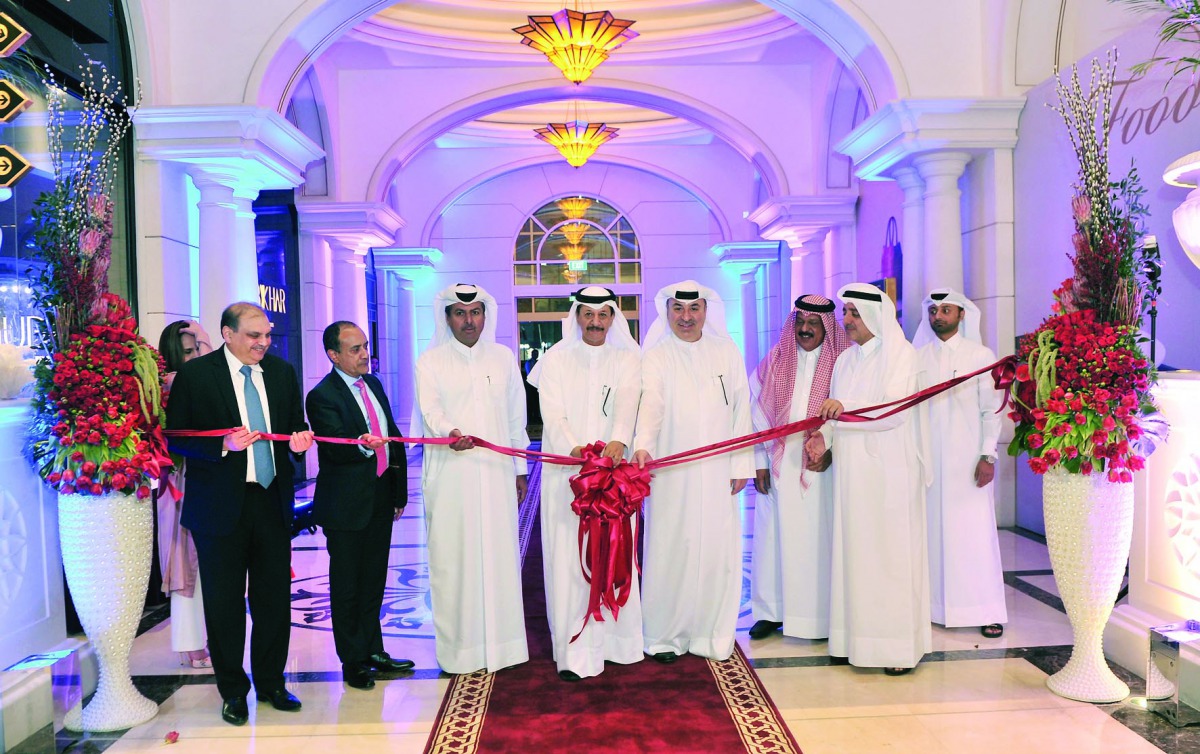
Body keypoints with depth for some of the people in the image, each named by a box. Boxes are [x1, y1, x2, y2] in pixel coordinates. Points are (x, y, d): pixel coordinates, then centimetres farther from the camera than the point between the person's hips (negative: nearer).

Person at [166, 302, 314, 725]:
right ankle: (233, 691, 23)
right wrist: (224, 444, -20)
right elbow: (175, 437, -6)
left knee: (275, 596, 9)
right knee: (224, 600, 7)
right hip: (221, 505, -3)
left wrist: (300, 439, -6)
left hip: (273, 501, 4)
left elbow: (297, 424, 16)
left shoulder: (282, 372, 8)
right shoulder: (194, 374, -5)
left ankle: (271, 683, 26)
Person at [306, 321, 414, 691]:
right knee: (347, 586, 6)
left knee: (374, 581, 16)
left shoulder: (373, 384, 11)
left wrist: (399, 491, 13)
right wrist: (363, 445, -44)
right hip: (347, 505, -7)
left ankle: (373, 651, 29)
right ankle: (353, 661, 18)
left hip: (380, 499, 7)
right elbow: (335, 448, -23)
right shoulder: (322, 396, -13)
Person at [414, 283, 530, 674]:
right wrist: (450, 432, -31)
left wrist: (520, 468, 15)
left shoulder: (503, 357, 13)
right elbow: (430, 410, -10)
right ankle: (459, 646, 8)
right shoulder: (430, 362, 4)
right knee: (453, 557, -1)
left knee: (499, 554, 4)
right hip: (450, 476, -2)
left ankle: (500, 641, 15)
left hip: (496, 472, 2)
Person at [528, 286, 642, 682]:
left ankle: (614, 639, 19)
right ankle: (575, 651, 1)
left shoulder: (627, 360, 9)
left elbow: (626, 404, -10)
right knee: (568, 558, -3)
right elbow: (552, 414, -5)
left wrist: (618, 442, -30)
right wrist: (573, 448, -24)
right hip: (566, 471, -1)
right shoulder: (555, 360, 7)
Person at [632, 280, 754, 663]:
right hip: (673, 472, -2)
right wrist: (643, 445, -31)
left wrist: (741, 464, 2)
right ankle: (666, 635, 14)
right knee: (671, 549, 0)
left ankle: (712, 633, 17)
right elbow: (650, 403, -14)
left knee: (718, 549, 3)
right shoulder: (655, 357, 4)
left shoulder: (727, 352, 11)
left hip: (718, 472, 2)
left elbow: (740, 409, 9)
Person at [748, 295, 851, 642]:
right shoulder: (775, 361, 7)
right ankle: (772, 611, 17)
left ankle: (824, 613, 13)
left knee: (821, 538, 1)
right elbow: (758, 412, 5)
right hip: (779, 466, 2)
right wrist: (760, 461, 0)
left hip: (822, 467, -2)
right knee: (777, 535, 6)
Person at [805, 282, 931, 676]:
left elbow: (895, 409, -15)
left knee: (891, 550, -4)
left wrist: (846, 407, -26)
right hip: (851, 468, 6)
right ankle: (859, 636, 14)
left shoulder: (900, 352, -4)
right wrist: (823, 435, -5)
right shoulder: (846, 359, 15)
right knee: (854, 550, 6)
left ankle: (901, 645, 4)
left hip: (888, 469, -6)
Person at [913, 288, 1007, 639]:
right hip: (928, 458, 2)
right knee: (932, 529, 3)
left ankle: (987, 611, 7)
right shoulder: (918, 357, 8)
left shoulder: (981, 356, 2)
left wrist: (988, 456, -8)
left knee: (974, 530, -2)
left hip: (968, 460, -2)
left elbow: (991, 409, -1)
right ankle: (933, 603, 12)